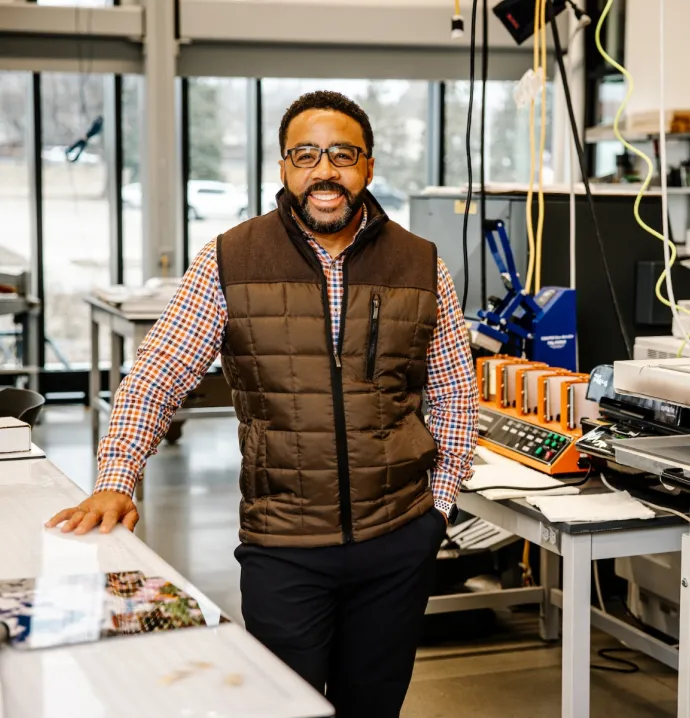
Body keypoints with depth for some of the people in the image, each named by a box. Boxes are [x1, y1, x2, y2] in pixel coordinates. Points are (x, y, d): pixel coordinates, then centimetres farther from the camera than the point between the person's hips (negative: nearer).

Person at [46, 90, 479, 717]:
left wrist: (439, 501, 5)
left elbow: (455, 392, 11)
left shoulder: (421, 266, 4)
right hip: (282, 546, -2)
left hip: (399, 543, 3)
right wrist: (116, 481, -13)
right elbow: (157, 376, -2)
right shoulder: (230, 261, -2)